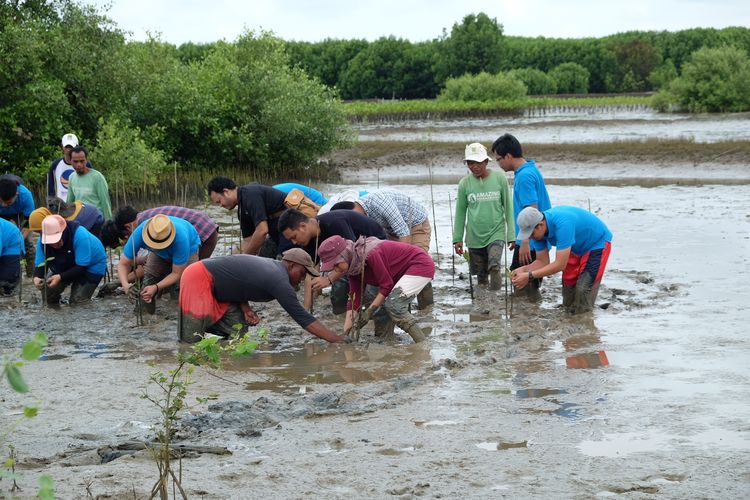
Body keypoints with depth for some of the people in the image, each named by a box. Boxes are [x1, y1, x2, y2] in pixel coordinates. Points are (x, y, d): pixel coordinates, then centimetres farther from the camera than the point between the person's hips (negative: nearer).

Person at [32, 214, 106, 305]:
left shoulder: (80, 235, -36)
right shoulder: (43, 240, -21)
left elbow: (82, 267, -33)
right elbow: (41, 265, -16)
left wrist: (60, 277, -43)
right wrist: (37, 277, -39)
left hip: (92, 265, -5)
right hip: (65, 266, 5)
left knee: (78, 301, -18)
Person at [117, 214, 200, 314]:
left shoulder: (180, 239, -45)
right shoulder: (139, 233, -37)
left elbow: (177, 274, -33)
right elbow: (123, 264, -28)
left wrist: (156, 287, -47)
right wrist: (125, 285, -48)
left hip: (189, 247, -3)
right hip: (161, 254, 3)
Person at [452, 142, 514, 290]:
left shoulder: (499, 179, -4)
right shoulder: (465, 183, 1)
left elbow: (508, 208, 1)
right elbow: (461, 212, 8)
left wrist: (511, 235, 0)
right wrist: (457, 238, 7)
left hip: (496, 233, -2)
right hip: (475, 237, 2)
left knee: (494, 267, -22)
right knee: (481, 275, 7)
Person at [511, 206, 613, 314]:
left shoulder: (562, 224, -41)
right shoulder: (538, 230, -16)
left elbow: (560, 264, -39)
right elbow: (543, 262, -8)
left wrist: (529, 276, -40)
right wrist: (524, 269, -27)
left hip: (597, 243, -8)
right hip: (577, 247, 8)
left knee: (583, 288, -16)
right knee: (568, 284, 7)